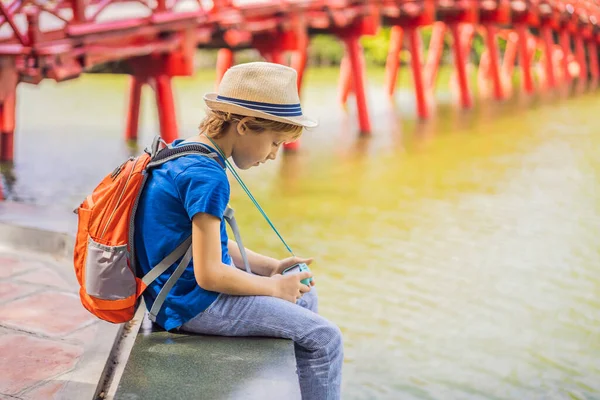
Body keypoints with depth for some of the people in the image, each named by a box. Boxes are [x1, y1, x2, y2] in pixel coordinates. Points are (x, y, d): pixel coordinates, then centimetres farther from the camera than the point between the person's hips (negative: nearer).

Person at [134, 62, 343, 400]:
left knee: (304, 295, 21)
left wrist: (272, 267, 8)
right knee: (324, 338, -8)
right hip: (195, 303, -10)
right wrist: (274, 286, -11)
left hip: (182, 288, 10)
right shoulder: (207, 177, -24)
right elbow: (209, 275, -26)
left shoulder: (183, 153, 6)